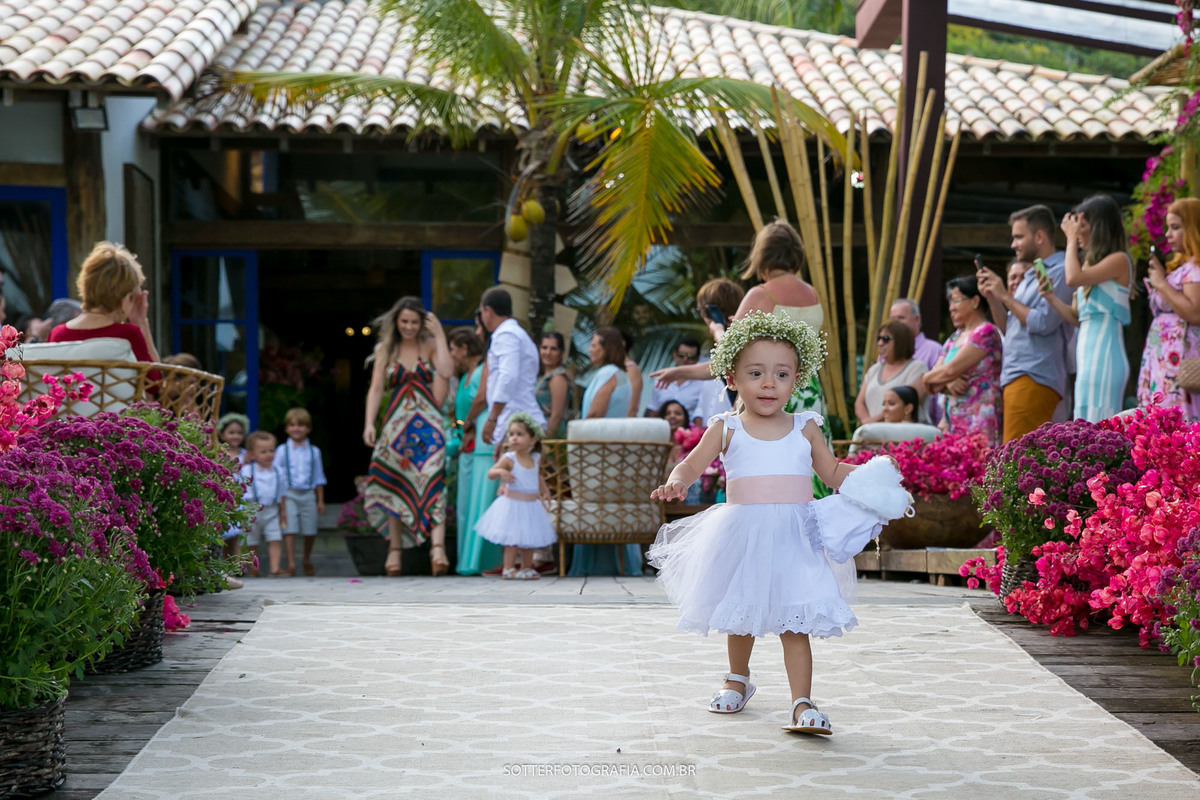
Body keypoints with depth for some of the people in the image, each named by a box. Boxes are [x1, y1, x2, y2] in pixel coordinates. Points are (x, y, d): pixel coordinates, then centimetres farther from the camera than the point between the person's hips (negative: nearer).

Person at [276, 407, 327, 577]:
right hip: (289, 494, -2)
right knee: (289, 530, -11)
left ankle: (307, 561, 28)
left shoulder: (314, 451, 9)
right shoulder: (282, 450, 3)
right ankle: (291, 563, -11)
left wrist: (320, 500, 10)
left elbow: (319, 478, 13)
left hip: (308, 494, 2)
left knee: (310, 531, 7)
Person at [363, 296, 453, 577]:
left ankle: (437, 546, -25)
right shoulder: (384, 350, 10)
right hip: (396, 425, 2)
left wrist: (440, 335, -9)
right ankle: (395, 549, 10)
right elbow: (376, 388, 4)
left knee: (431, 483, -15)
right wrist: (369, 423, -7)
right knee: (394, 487, 2)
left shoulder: (430, 346, 6)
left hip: (427, 425, -2)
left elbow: (445, 372, -13)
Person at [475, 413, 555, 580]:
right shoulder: (508, 459, -12)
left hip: (531, 504, 6)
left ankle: (526, 567, 23)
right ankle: (508, 569, 2)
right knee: (512, 538, -5)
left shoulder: (536, 458, 4)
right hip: (512, 504, -5)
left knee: (530, 538, 11)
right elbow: (490, 473, -16)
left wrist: (544, 491, 16)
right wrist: (501, 472, -35)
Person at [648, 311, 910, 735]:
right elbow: (692, 464, -2)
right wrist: (676, 483, -24)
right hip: (741, 536, 1)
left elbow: (834, 472, 17)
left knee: (794, 622, -10)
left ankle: (802, 703, -10)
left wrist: (871, 477, 1)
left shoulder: (805, 428, 7)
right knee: (740, 615, 18)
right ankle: (738, 679, 43)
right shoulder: (727, 429, 2)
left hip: (794, 537, -1)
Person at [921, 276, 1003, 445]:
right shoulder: (954, 338, 20)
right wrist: (947, 383, -8)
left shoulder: (985, 332, -6)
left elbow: (951, 369, -12)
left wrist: (927, 377, 7)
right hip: (952, 422, 7)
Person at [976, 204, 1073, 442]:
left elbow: (1043, 323, -16)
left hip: (1034, 379, -9)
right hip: (1015, 378, 9)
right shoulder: (1030, 276, 25)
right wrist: (991, 297, 11)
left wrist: (1005, 296, -6)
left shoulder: (1059, 273, -5)